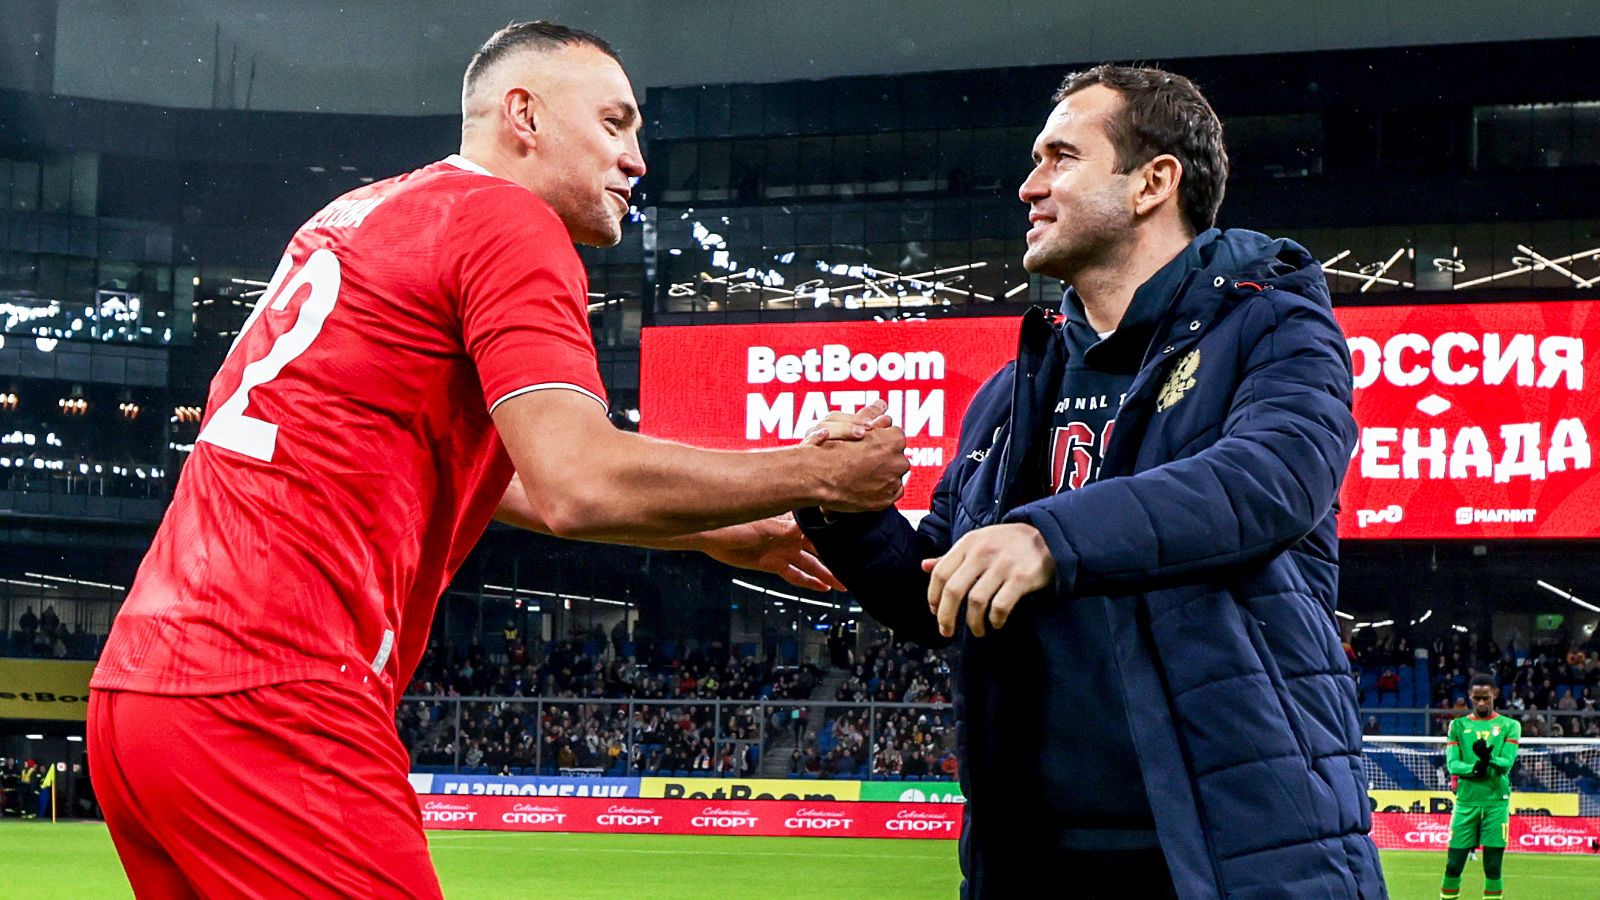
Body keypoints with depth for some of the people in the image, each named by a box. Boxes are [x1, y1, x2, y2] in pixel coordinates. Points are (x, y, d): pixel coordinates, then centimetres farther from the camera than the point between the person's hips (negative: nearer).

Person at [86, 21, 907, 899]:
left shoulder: (366, 214, 23)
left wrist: (717, 536, 33)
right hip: (266, 708, -10)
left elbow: (483, 475, 32)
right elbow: (580, 487, -17)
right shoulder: (507, 221, -4)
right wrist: (818, 478, -6)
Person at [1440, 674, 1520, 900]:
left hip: (1496, 802, -1)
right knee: (1454, 863, 0)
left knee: (1493, 867, -1)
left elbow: (1507, 762, -7)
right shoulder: (1458, 726, 9)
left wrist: (1489, 758, -29)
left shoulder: (1510, 726, 6)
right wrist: (1473, 768, -22)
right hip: (1466, 802, 1)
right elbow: (1452, 764, -2)